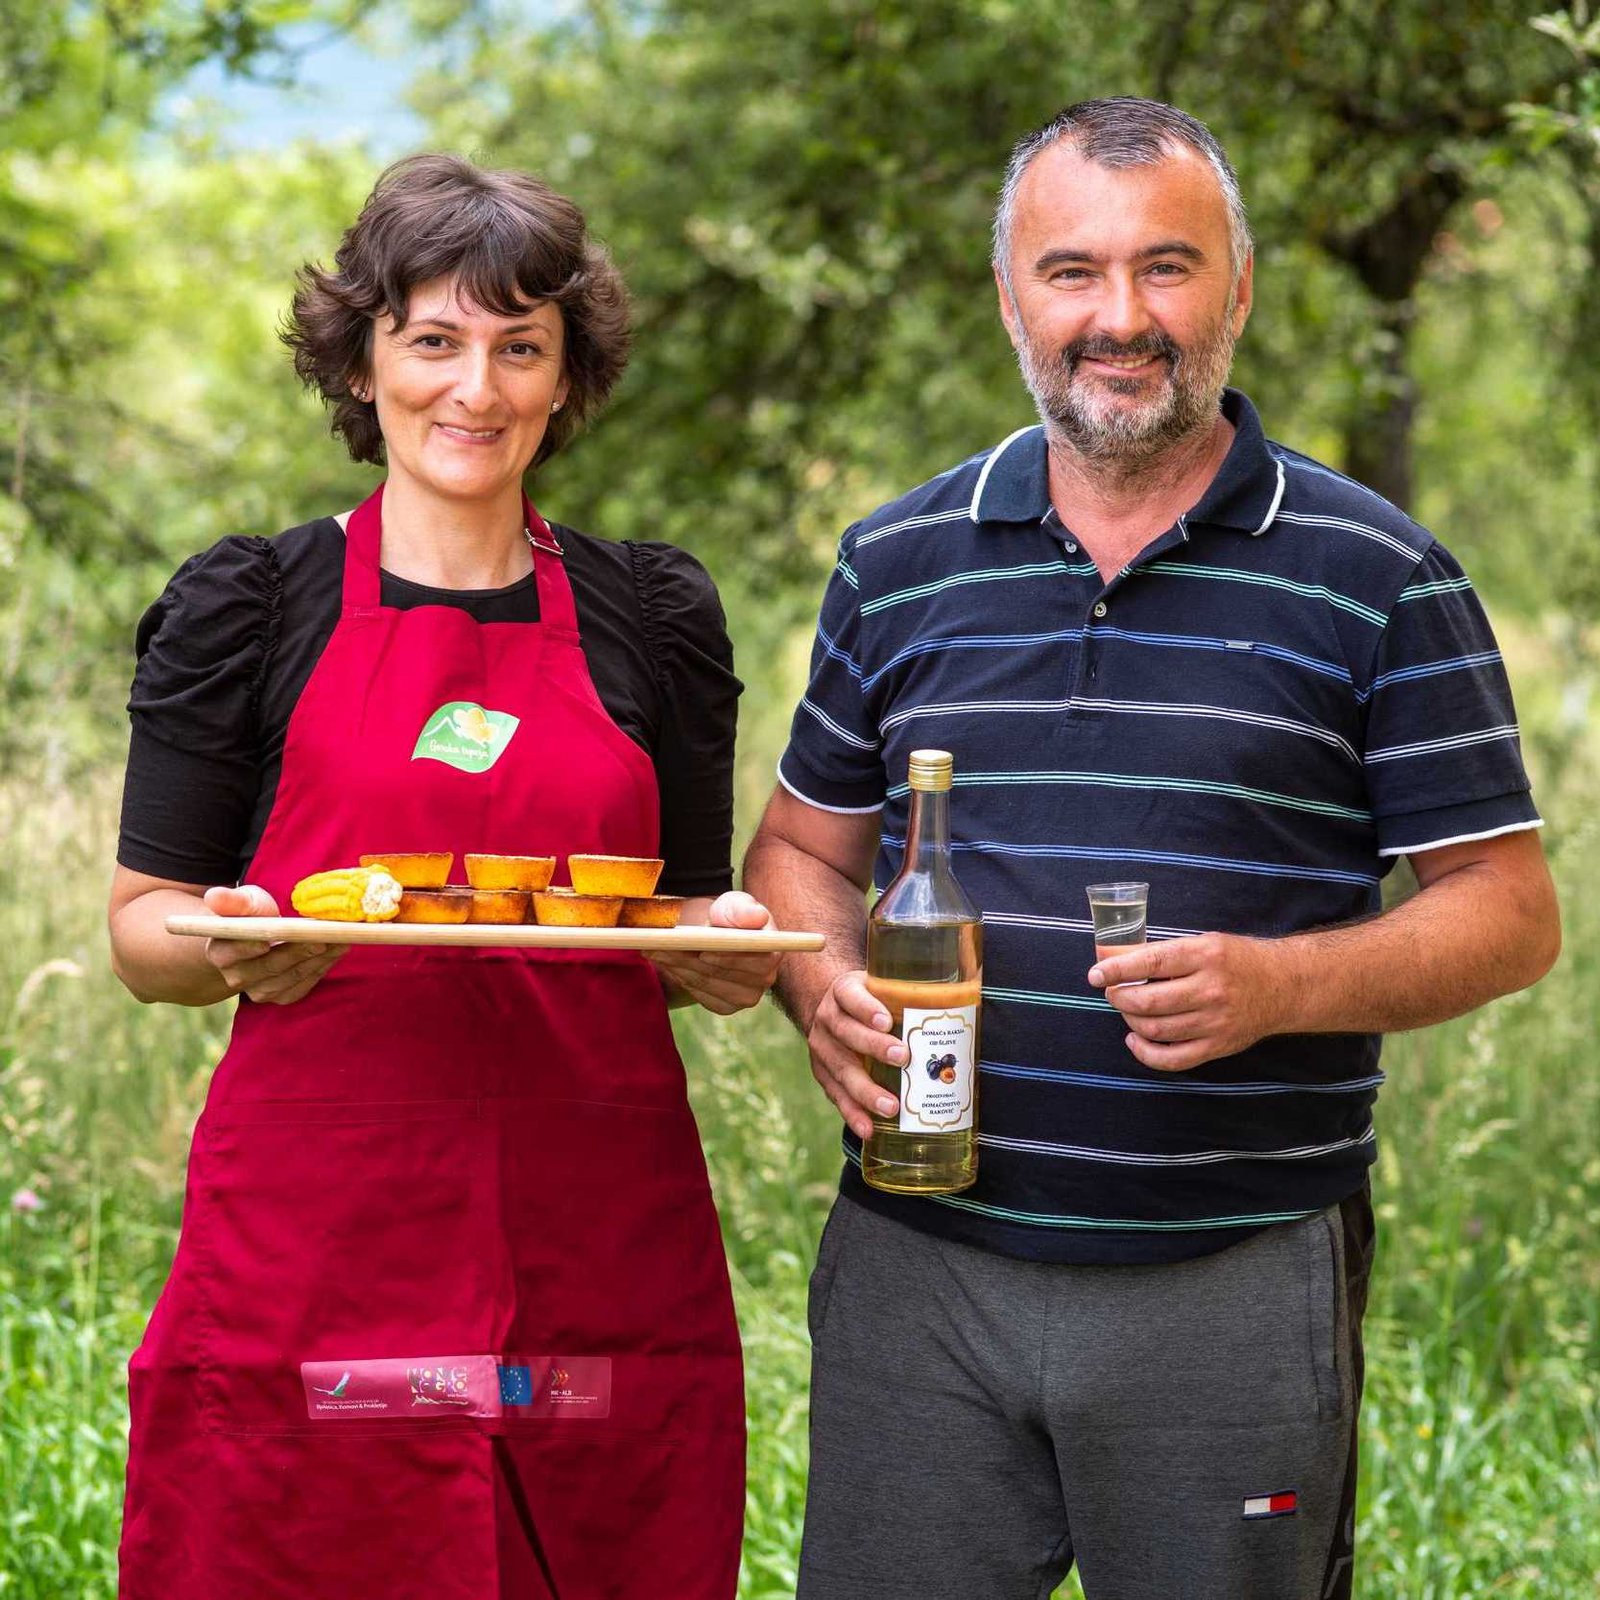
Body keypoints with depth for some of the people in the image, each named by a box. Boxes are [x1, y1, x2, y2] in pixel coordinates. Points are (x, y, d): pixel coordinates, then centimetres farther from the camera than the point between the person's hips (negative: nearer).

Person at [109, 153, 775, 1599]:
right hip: (314, 1247, -2)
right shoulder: (248, 609, 5)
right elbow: (143, 932, 6)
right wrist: (237, 950, -15)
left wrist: (726, 952, -4)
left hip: (602, 1252, 2)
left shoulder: (653, 617, 12)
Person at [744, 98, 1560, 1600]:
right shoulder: (899, 562, 9)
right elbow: (804, 846, 18)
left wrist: (1281, 986, -18)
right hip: (921, 1271, 2)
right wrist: (826, 994, -5)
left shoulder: (1375, 577, 0)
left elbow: (1507, 911, -1)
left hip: (1239, 1290, -2)